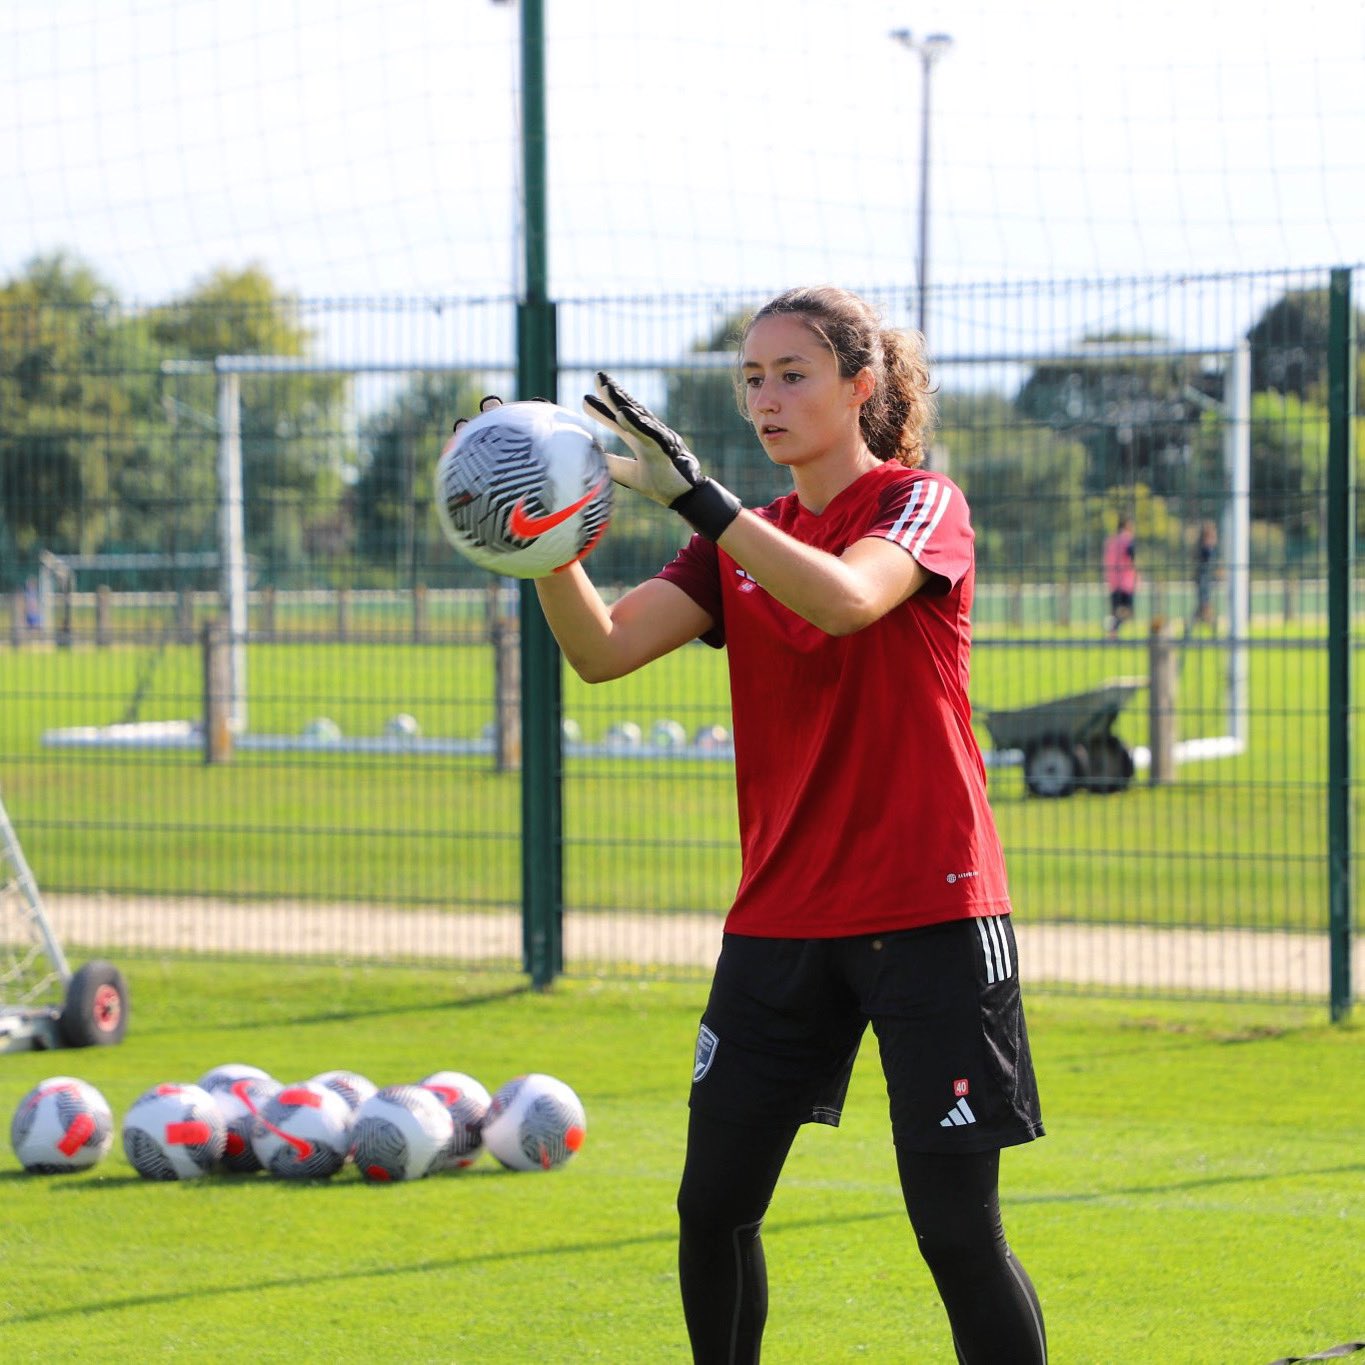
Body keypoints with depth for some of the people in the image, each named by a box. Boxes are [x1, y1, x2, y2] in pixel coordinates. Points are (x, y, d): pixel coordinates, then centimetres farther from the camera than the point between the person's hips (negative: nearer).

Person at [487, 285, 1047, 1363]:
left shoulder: (922, 505, -4)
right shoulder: (741, 543, 13)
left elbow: (845, 599, -27)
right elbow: (603, 649, -1)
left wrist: (694, 493, -33)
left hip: (927, 911, -6)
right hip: (780, 913, 6)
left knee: (957, 1231, -7)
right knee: (713, 1207, 5)